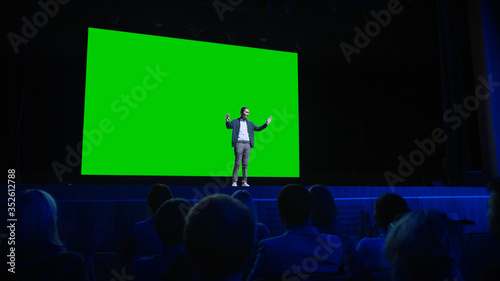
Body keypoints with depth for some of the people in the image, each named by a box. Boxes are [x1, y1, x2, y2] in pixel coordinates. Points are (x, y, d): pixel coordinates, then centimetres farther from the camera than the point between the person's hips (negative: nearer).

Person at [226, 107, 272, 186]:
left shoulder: (250, 123, 21)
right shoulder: (235, 121, 7)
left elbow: (258, 128, 21)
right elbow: (229, 126, -7)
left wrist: (266, 124, 11)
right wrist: (227, 121, -28)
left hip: (247, 144, 4)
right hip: (239, 144, -4)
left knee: (245, 164, 5)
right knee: (237, 163, -6)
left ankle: (244, 182, 10)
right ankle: (234, 182, -1)